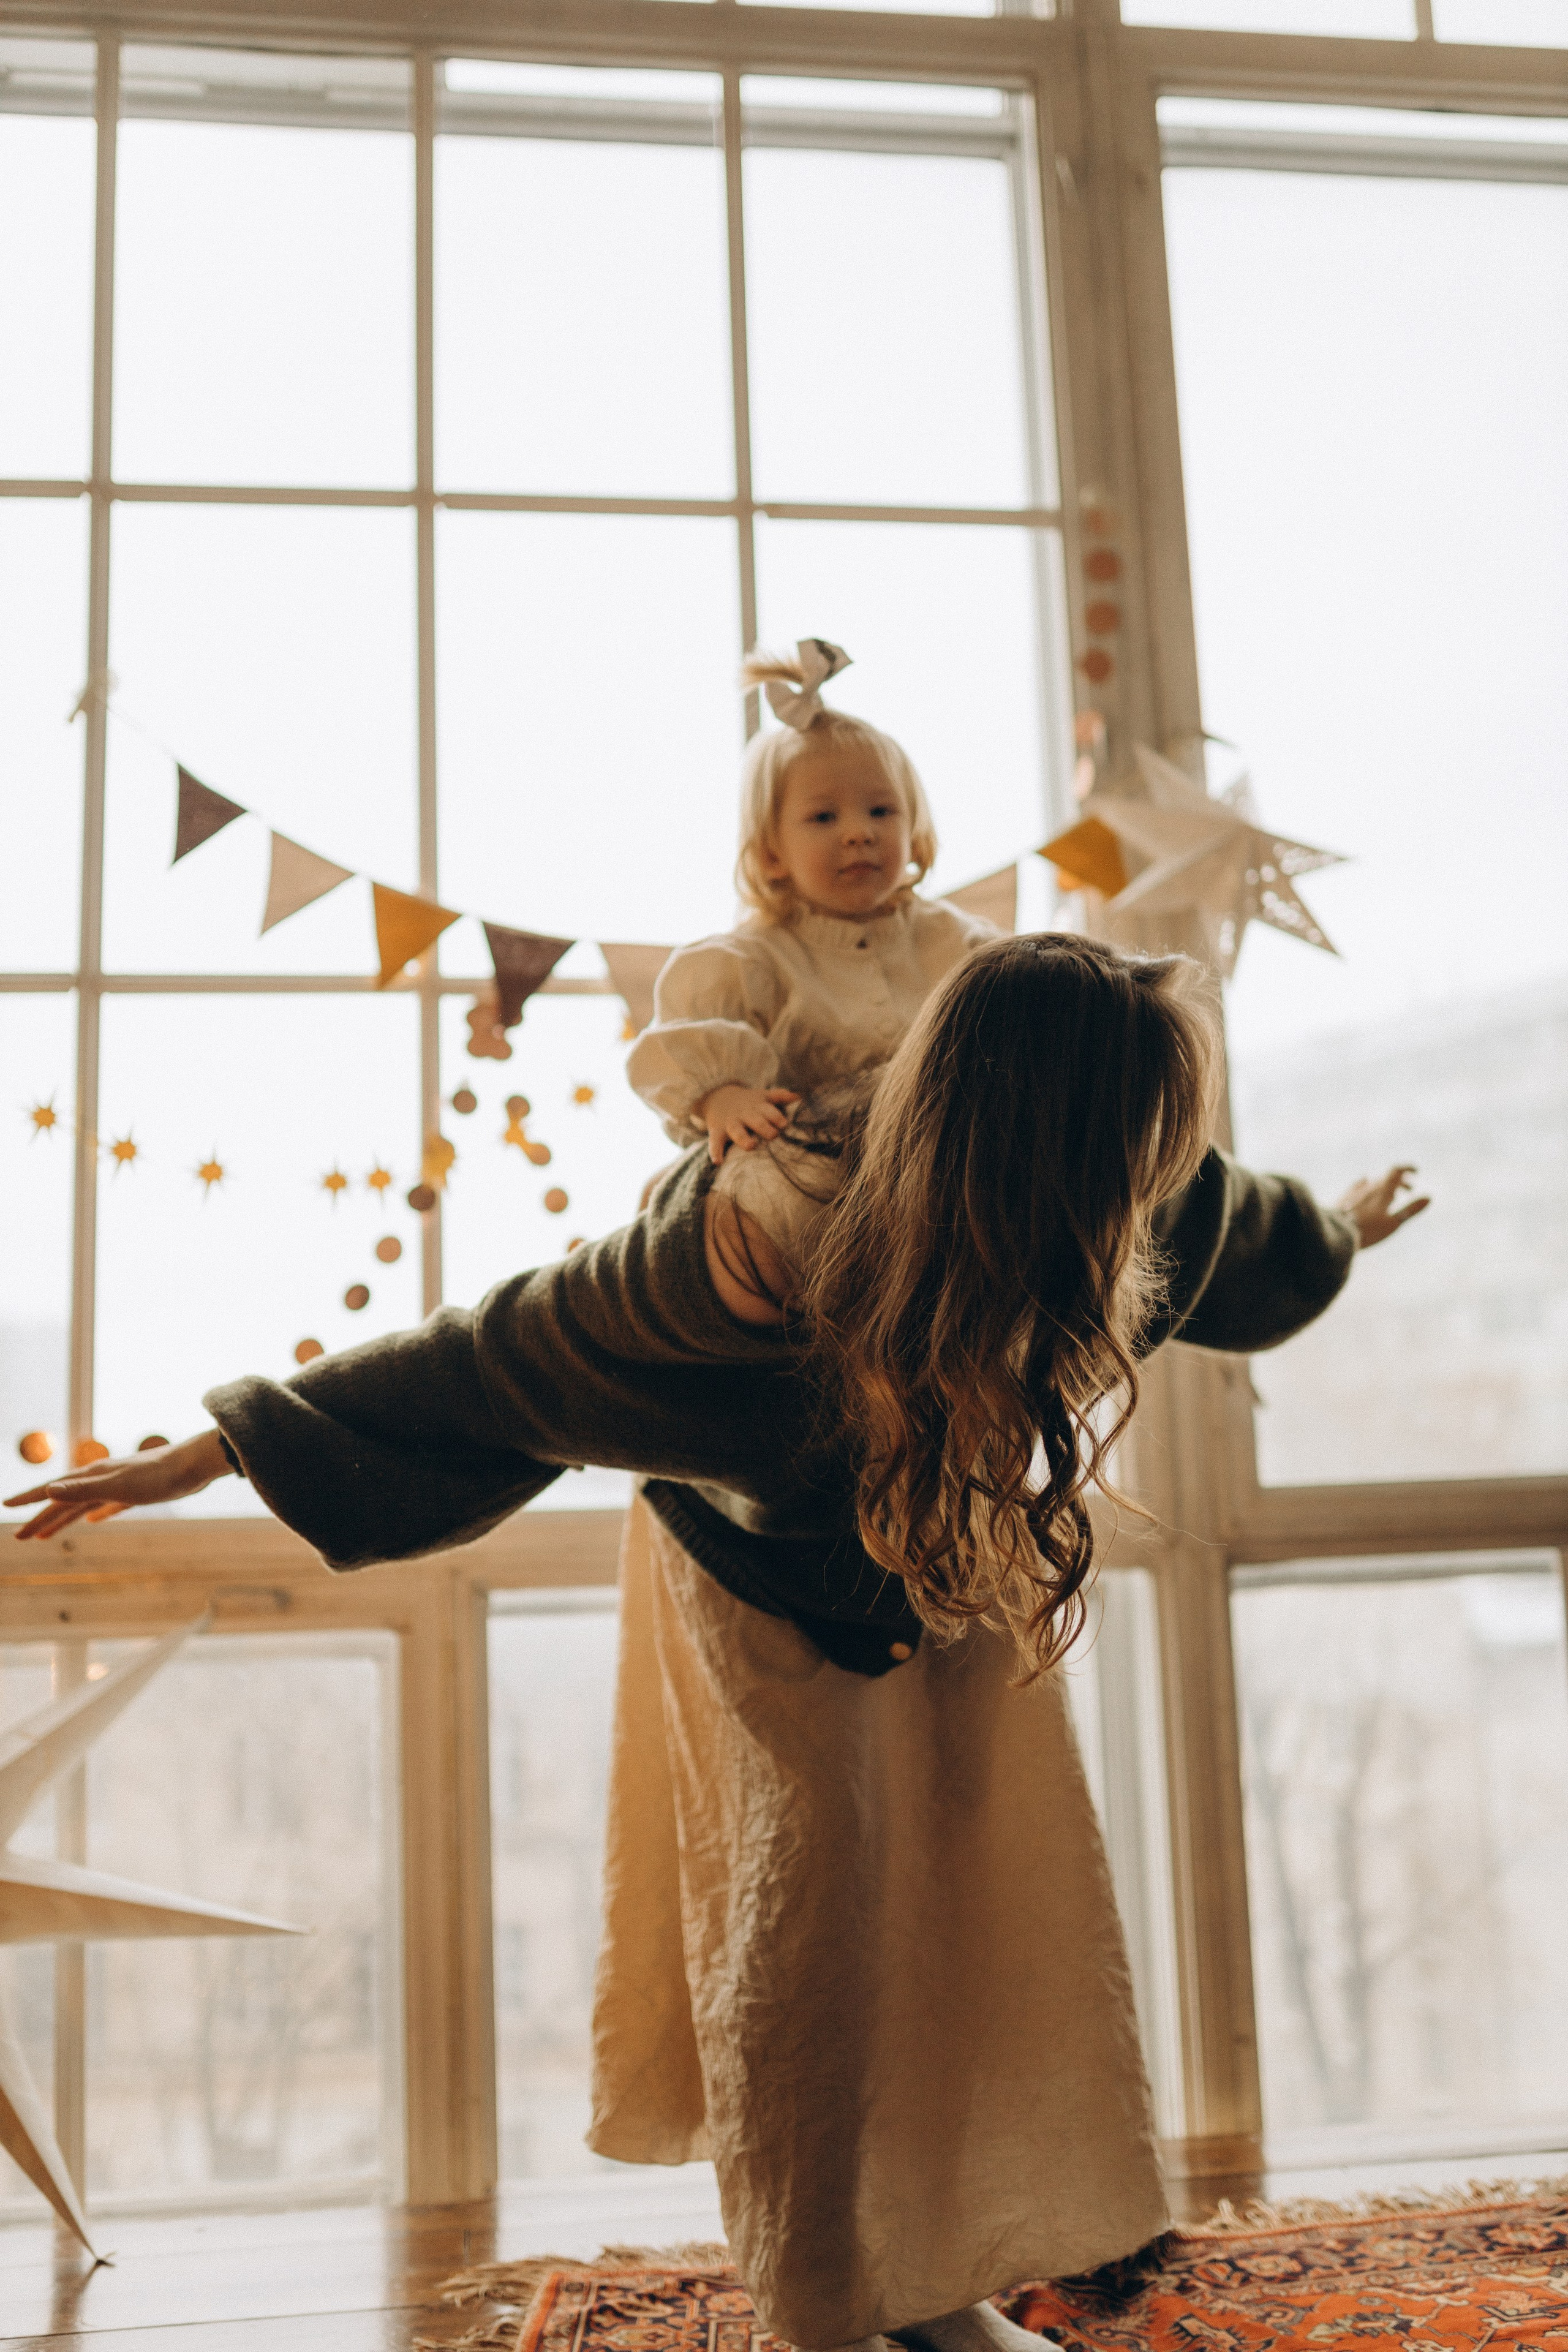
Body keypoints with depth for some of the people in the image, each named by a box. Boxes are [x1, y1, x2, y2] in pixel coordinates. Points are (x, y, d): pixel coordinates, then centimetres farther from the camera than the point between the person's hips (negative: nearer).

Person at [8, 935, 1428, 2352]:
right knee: (807, 1906, -2)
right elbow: (500, 1352, -29)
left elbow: (1236, 1231, 0)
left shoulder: (1142, 1205, -27)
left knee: (999, 1896, 4)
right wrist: (215, 1452, -22)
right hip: (763, 1593, -4)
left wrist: (1336, 1232, 24)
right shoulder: (760, 1250, -42)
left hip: (959, 1568, 5)